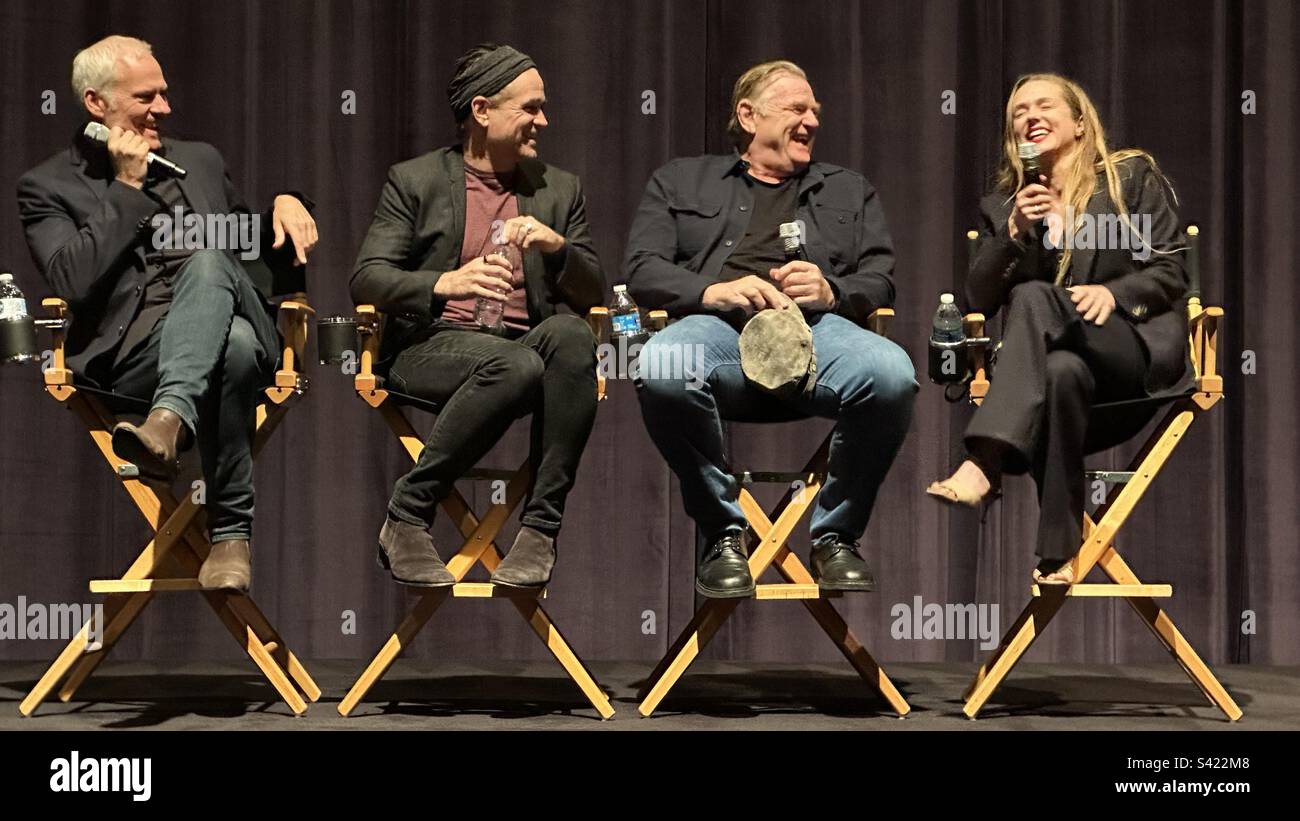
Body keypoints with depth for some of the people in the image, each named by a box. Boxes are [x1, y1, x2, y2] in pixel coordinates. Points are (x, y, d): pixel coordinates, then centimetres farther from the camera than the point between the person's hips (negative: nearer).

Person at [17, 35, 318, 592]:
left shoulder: (200, 160, 26)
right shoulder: (48, 186, 10)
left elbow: (263, 254, 30)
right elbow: (72, 280, -8)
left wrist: (285, 205, 7)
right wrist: (127, 186, -3)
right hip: (133, 352, -3)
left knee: (206, 259, -32)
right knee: (231, 345, -37)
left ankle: (170, 419, -51)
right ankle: (232, 531, -31)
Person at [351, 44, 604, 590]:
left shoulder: (560, 190, 20)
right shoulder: (414, 180, 10)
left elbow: (592, 294, 15)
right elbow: (366, 279, -1)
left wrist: (558, 246, -8)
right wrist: (444, 284, -21)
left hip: (523, 344, 3)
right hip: (432, 347, -3)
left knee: (570, 335, -33)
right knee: (517, 365, -37)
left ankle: (539, 527, -31)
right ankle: (407, 517, -24)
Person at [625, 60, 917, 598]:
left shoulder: (849, 190, 32)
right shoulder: (680, 181, 26)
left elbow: (880, 283, 20)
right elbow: (642, 271, 11)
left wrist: (831, 291, -3)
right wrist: (711, 289, -8)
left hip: (816, 327, 1)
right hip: (719, 325, -1)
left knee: (892, 375, -35)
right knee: (660, 372, -40)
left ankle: (835, 536, -13)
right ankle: (724, 533, -17)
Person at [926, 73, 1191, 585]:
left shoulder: (1133, 178, 14)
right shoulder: (1000, 207, 20)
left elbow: (1170, 273, 4)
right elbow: (977, 302, 8)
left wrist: (1114, 292, -16)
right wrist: (1015, 233, -5)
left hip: (1139, 346, -2)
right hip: (1049, 355, 2)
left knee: (1034, 297, -34)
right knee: (1062, 372, -40)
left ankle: (985, 466, -50)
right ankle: (1057, 555, -45)